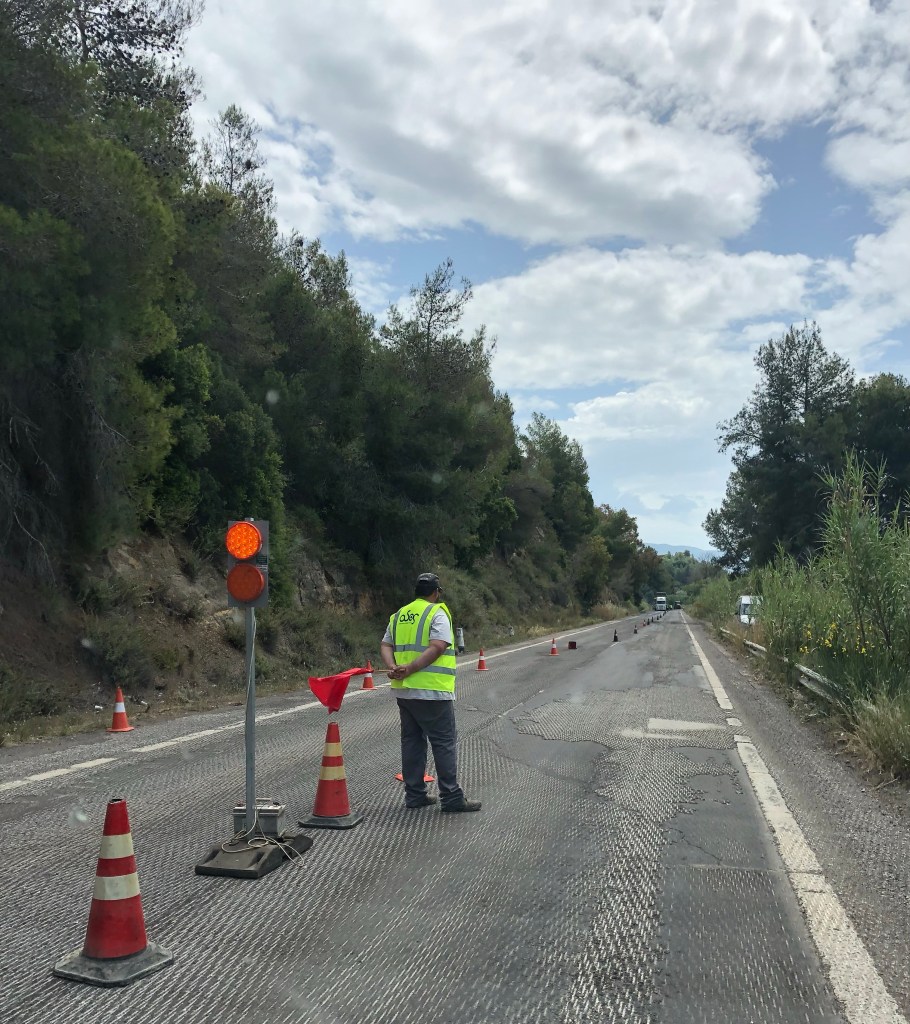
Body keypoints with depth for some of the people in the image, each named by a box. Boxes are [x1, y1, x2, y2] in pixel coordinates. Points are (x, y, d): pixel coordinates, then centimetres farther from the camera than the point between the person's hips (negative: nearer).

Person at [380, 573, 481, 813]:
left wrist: (393, 668, -9)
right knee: (444, 743, 0)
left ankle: (414, 794, 18)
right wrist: (409, 669, -19)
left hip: (404, 691, 7)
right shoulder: (437, 613, -8)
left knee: (412, 740, 14)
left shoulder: (399, 616, 14)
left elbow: (385, 645, 7)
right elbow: (436, 648, -19)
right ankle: (451, 797, 3)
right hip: (431, 691, -7)